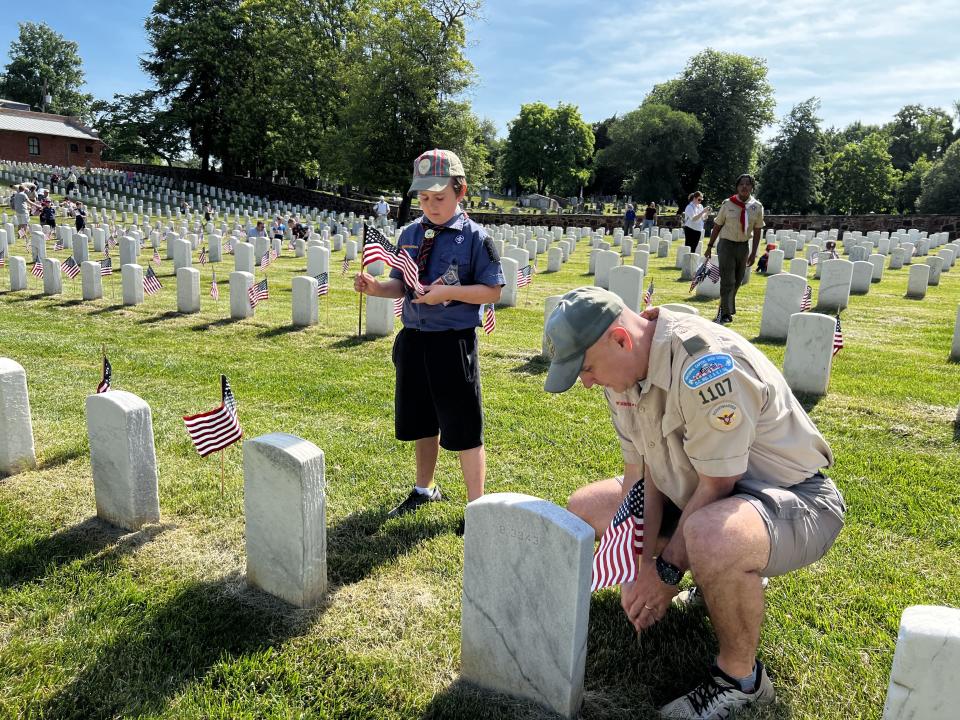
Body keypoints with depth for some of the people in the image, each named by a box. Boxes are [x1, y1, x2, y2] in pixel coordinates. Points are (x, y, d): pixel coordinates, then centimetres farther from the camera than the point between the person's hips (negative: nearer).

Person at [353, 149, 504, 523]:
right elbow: (401, 285, 14)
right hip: (413, 338, 6)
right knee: (421, 422, 20)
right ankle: (424, 488, 41)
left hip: (454, 342, -6)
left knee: (464, 429, 1)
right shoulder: (410, 234, 8)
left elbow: (493, 291, -10)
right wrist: (375, 286, -6)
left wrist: (448, 292, -22)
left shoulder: (474, 236, -8)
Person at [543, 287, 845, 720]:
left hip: (794, 500, -8)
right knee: (586, 508, 7)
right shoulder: (621, 368, -4)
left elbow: (716, 486, -26)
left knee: (710, 537, -42)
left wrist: (666, 571, -18)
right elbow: (639, 472, -1)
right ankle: (721, 585, 19)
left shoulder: (705, 363, -31)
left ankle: (740, 677, -9)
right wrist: (639, 567, -8)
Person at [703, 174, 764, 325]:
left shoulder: (757, 207, 0)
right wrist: (710, 247, 0)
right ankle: (726, 313, -1)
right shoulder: (728, 204, -6)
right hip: (727, 244, -4)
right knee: (728, 281, -8)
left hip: (744, 246, 4)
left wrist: (753, 253, 1)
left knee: (737, 281, 12)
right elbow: (717, 226, -1)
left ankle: (725, 309, 28)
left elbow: (757, 231, 4)